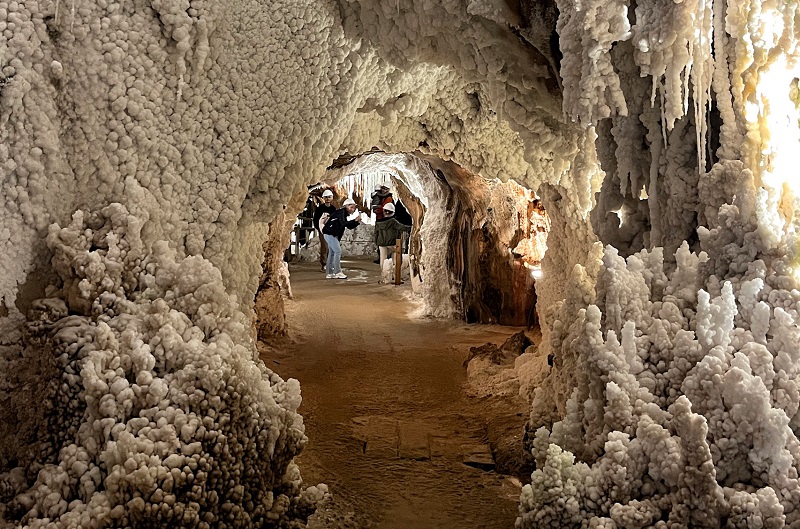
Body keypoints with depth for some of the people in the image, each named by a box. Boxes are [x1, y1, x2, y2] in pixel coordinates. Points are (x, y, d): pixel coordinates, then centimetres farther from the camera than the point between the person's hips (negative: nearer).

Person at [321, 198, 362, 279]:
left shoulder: (344, 213, 15)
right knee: (338, 251, -11)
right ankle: (337, 272, -9)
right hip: (329, 233, -10)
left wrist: (357, 221, 0)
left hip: (333, 235, 10)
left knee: (332, 253, 11)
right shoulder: (341, 212, -14)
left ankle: (330, 273, 14)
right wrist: (355, 220, -30)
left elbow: (350, 226, 15)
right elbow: (343, 223, -29)